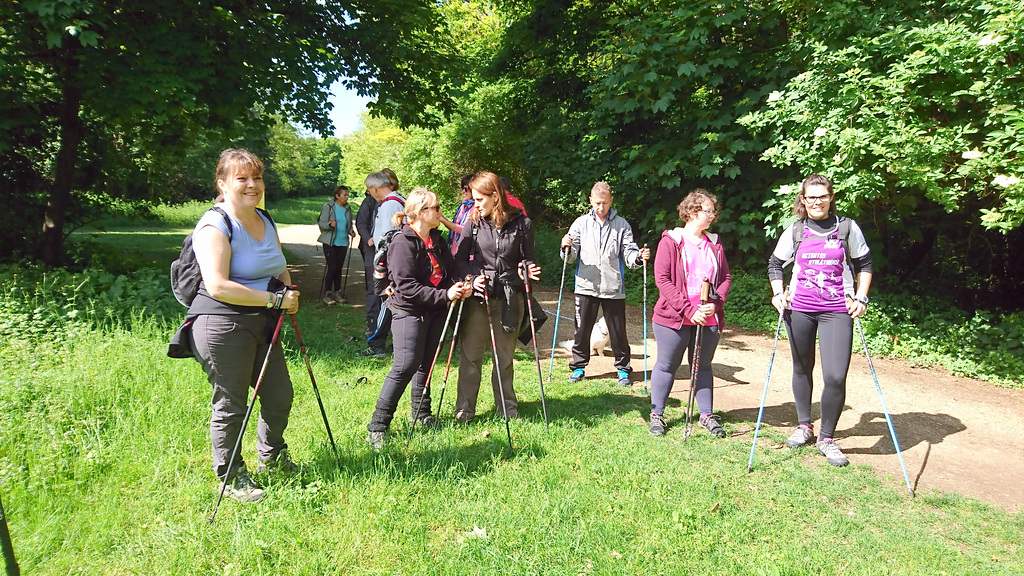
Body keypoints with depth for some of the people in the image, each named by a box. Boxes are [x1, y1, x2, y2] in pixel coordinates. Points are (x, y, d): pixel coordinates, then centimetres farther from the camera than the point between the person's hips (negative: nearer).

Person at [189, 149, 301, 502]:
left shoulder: (265, 221, 12)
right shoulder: (215, 226, -14)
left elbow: (280, 268, 25)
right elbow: (217, 286, -24)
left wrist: (289, 292, 3)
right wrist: (275, 299, -22)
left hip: (263, 324, 8)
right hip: (223, 327, -8)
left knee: (280, 395, 15)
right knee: (230, 406, 3)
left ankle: (271, 457, 39)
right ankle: (231, 478, 22)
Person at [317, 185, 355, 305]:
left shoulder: (348, 208, 9)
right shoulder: (328, 207, -6)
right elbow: (320, 223, -6)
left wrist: (351, 231, -2)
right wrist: (330, 224, -25)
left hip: (343, 243, 5)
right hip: (330, 243, -5)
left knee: (339, 268, 8)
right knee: (332, 268, -9)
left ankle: (337, 293, 17)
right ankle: (327, 294, 0)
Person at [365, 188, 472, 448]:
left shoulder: (437, 240, 9)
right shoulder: (403, 243, -16)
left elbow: (449, 271, 16)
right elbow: (406, 286, -22)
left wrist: (460, 286, -7)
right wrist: (444, 295, -24)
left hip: (435, 310, 8)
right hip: (409, 311, -8)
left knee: (426, 363, 15)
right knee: (406, 365, -12)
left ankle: (422, 414, 31)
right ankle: (377, 427, -4)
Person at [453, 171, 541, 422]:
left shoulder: (521, 223, -3)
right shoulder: (474, 223, 1)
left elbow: (527, 258, 6)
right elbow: (460, 258, 4)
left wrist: (529, 269, -16)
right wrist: (473, 278, -13)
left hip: (509, 297, -1)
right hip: (477, 297, 1)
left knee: (505, 355, 13)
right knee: (471, 354, 6)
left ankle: (507, 406, 29)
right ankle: (465, 409, 21)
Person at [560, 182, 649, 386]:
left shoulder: (621, 225, 4)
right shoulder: (581, 223, 5)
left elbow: (629, 254, 1)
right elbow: (571, 257, 3)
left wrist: (639, 257, -21)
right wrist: (567, 248, -19)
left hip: (613, 288, -1)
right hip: (586, 287, 1)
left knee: (618, 331, 7)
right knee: (582, 329, 9)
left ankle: (623, 368, 23)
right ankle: (579, 366, 25)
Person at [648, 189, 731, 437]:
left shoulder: (714, 244, 10)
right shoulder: (670, 241, -5)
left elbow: (726, 277, 11)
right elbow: (662, 279, -12)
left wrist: (715, 303, -8)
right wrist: (688, 309, -18)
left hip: (709, 320, 4)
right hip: (673, 318, -4)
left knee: (703, 366, 15)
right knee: (667, 365, 6)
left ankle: (707, 414, 28)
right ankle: (657, 415, 19)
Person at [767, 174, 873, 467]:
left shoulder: (848, 228, 2)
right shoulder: (794, 232, 4)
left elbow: (864, 264, 10)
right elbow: (775, 263, 15)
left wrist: (861, 297, 0)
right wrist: (778, 294, 2)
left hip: (837, 311, -2)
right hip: (799, 309, 2)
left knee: (836, 377, -11)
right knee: (802, 369, 15)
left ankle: (826, 438, 9)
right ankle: (804, 426, 33)